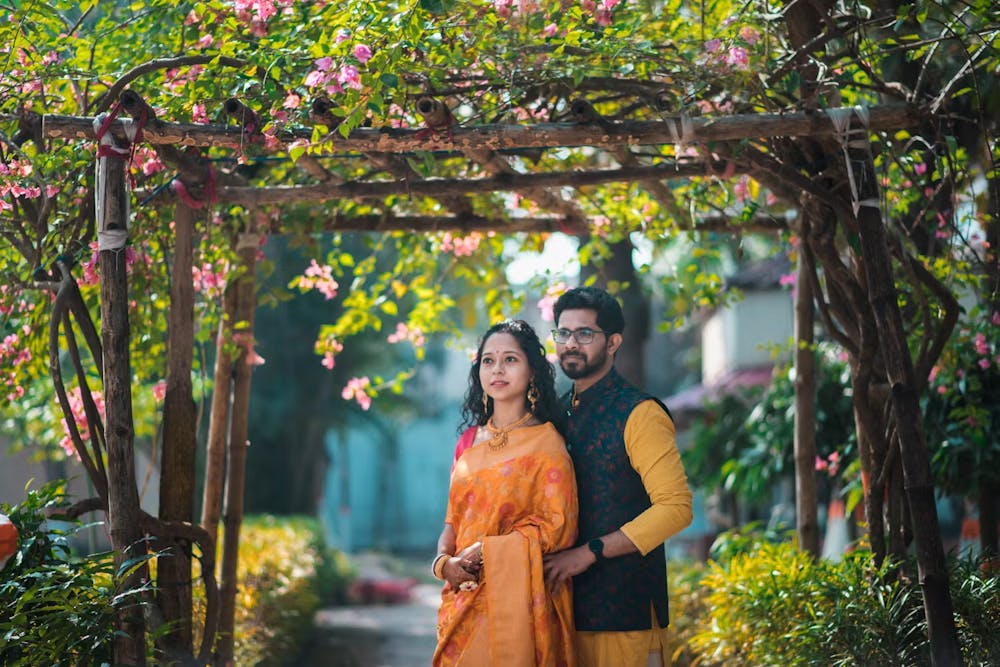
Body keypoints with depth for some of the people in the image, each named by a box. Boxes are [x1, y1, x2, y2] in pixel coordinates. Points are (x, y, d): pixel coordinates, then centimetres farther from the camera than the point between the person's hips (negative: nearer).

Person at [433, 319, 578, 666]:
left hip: (516, 601, -5)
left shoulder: (546, 443, -5)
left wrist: (481, 551, -14)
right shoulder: (469, 441, 12)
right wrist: (443, 562, -5)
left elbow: (557, 527, -11)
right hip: (463, 600, 5)